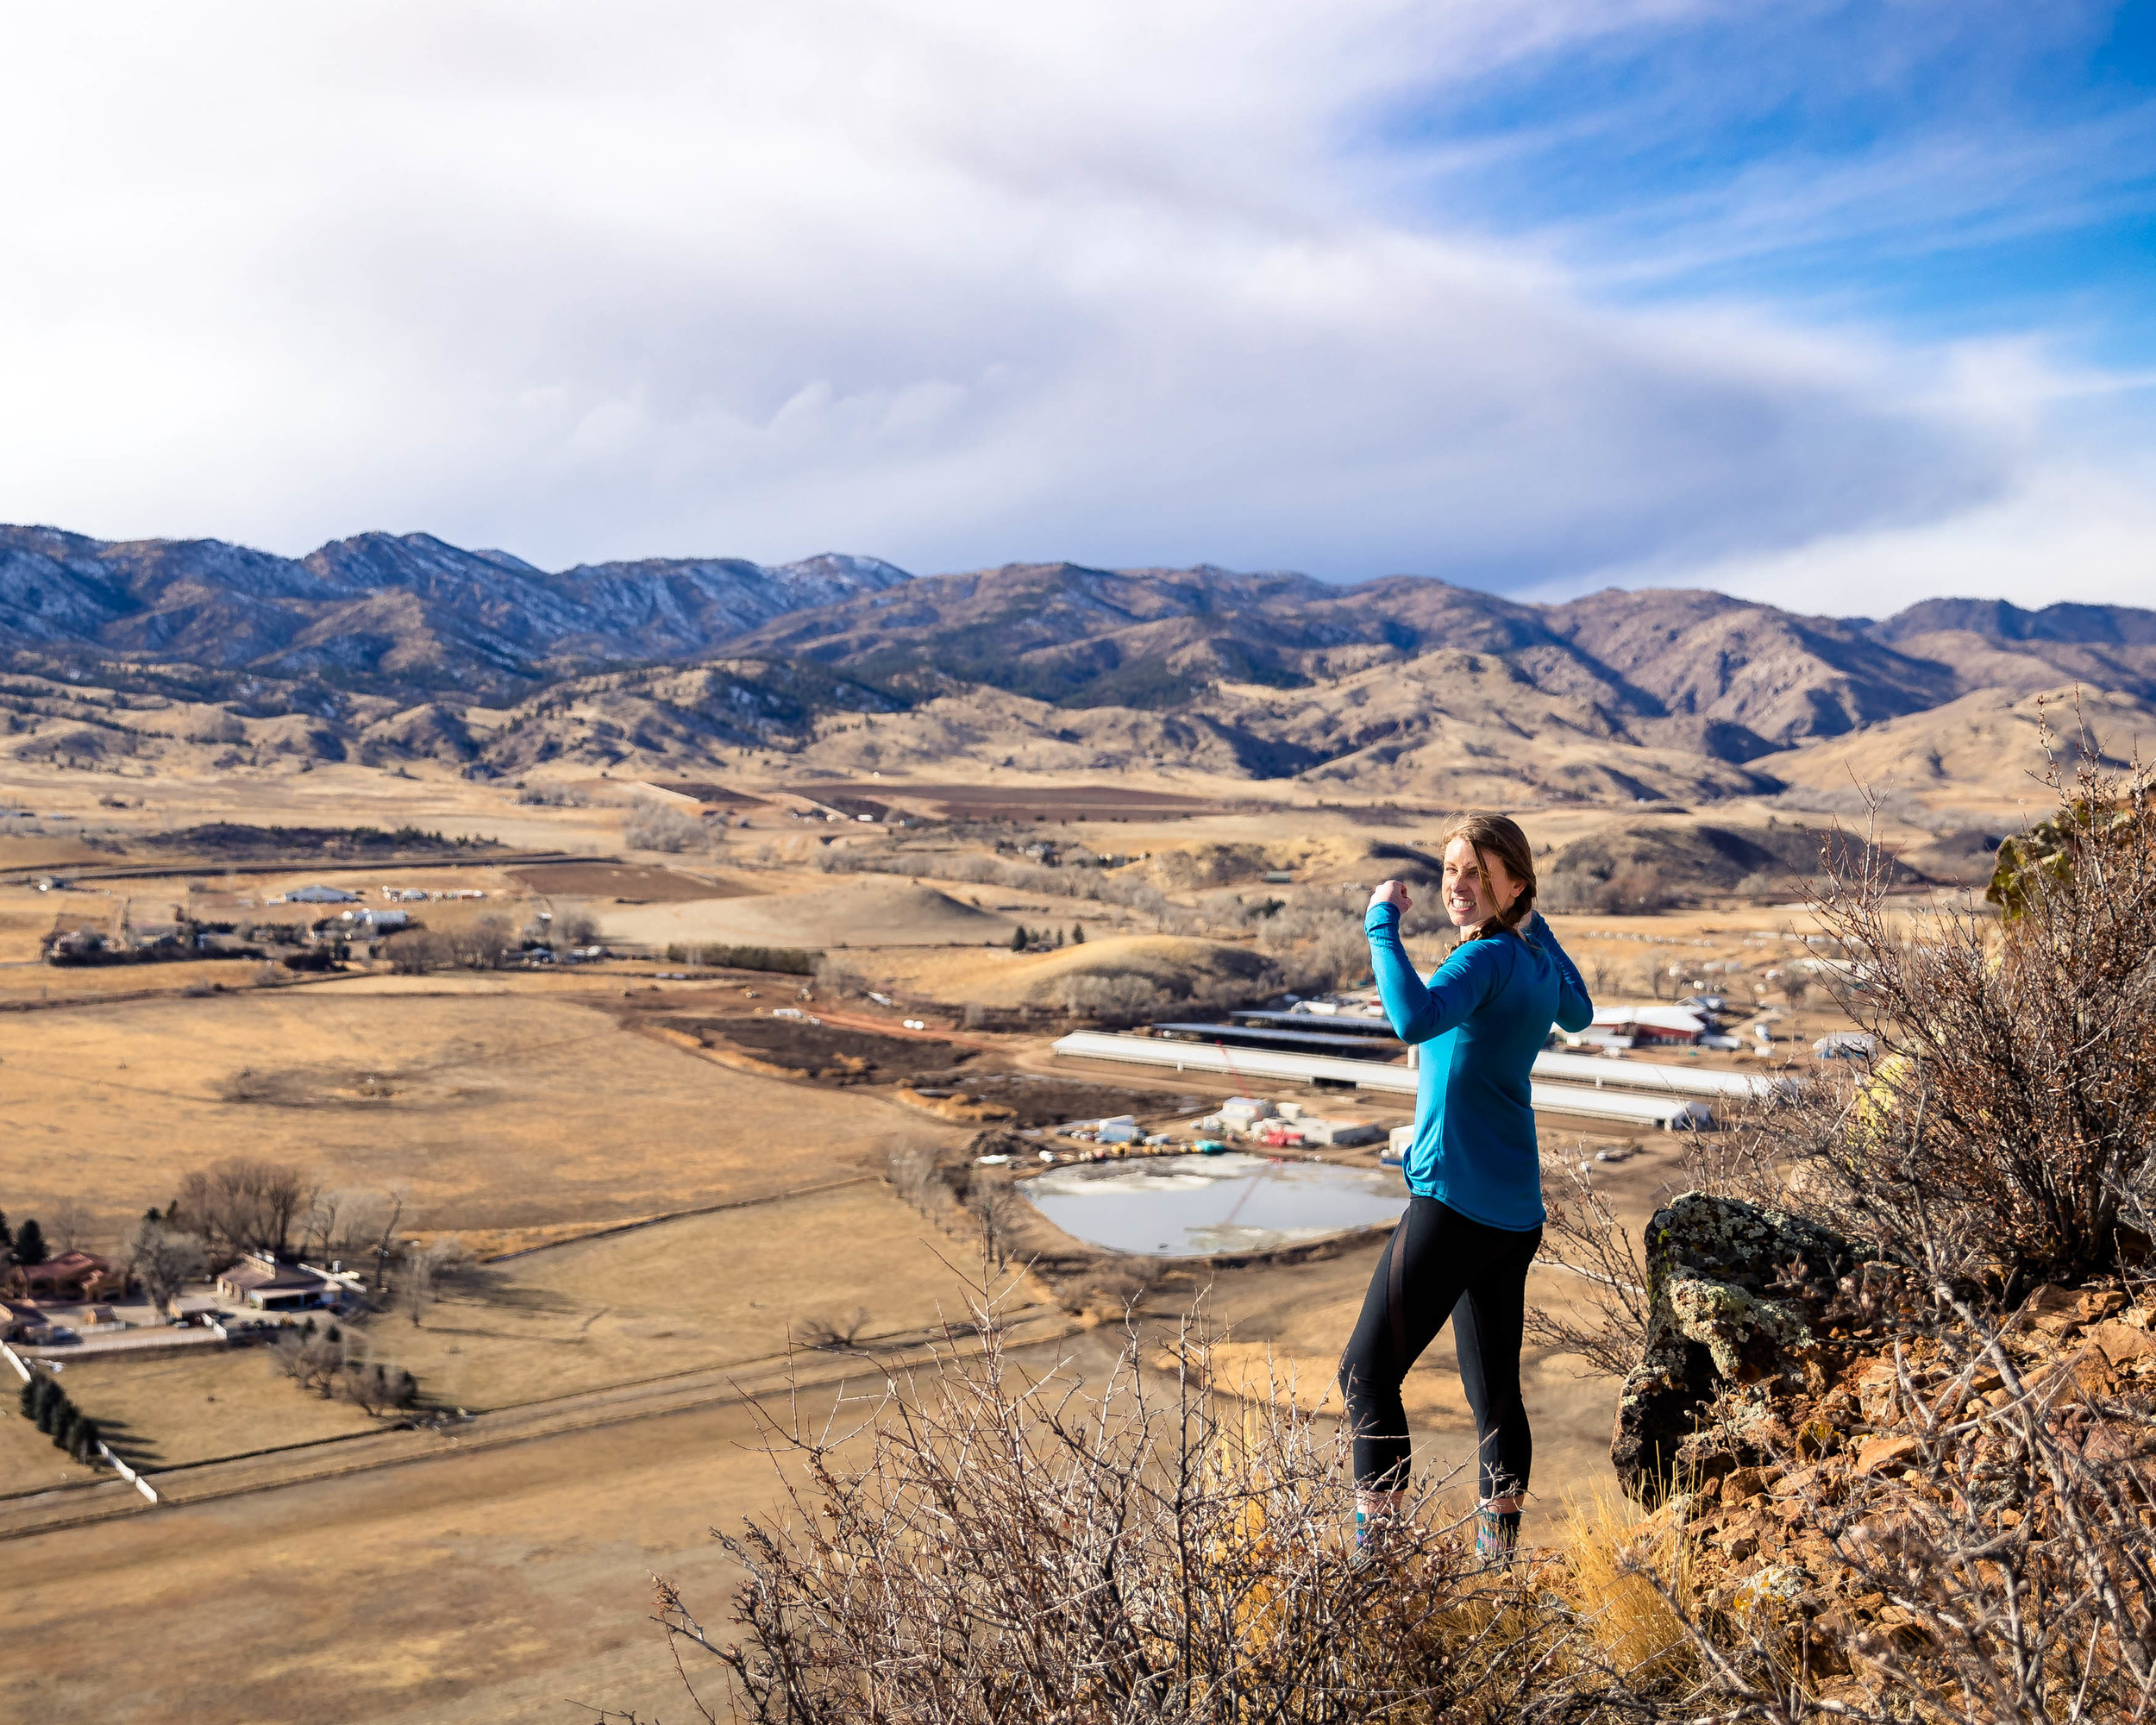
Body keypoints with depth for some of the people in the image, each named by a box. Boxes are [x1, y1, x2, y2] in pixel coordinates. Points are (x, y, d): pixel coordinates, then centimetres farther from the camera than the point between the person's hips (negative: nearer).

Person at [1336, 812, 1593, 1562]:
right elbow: (1579, 1014, 35)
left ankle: (1378, 1538, -3)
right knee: (1494, 1389, 14)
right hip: (1517, 1211, 9)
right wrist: (1537, 922, 33)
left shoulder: (1487, 959, -14)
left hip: (1454, 1198, -9)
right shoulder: (1537, 958, 11)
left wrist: (1382, 925, -24)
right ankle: (1498, 1550, 18)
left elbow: (1416, 1018, -35)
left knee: (1367, 1371, -2)